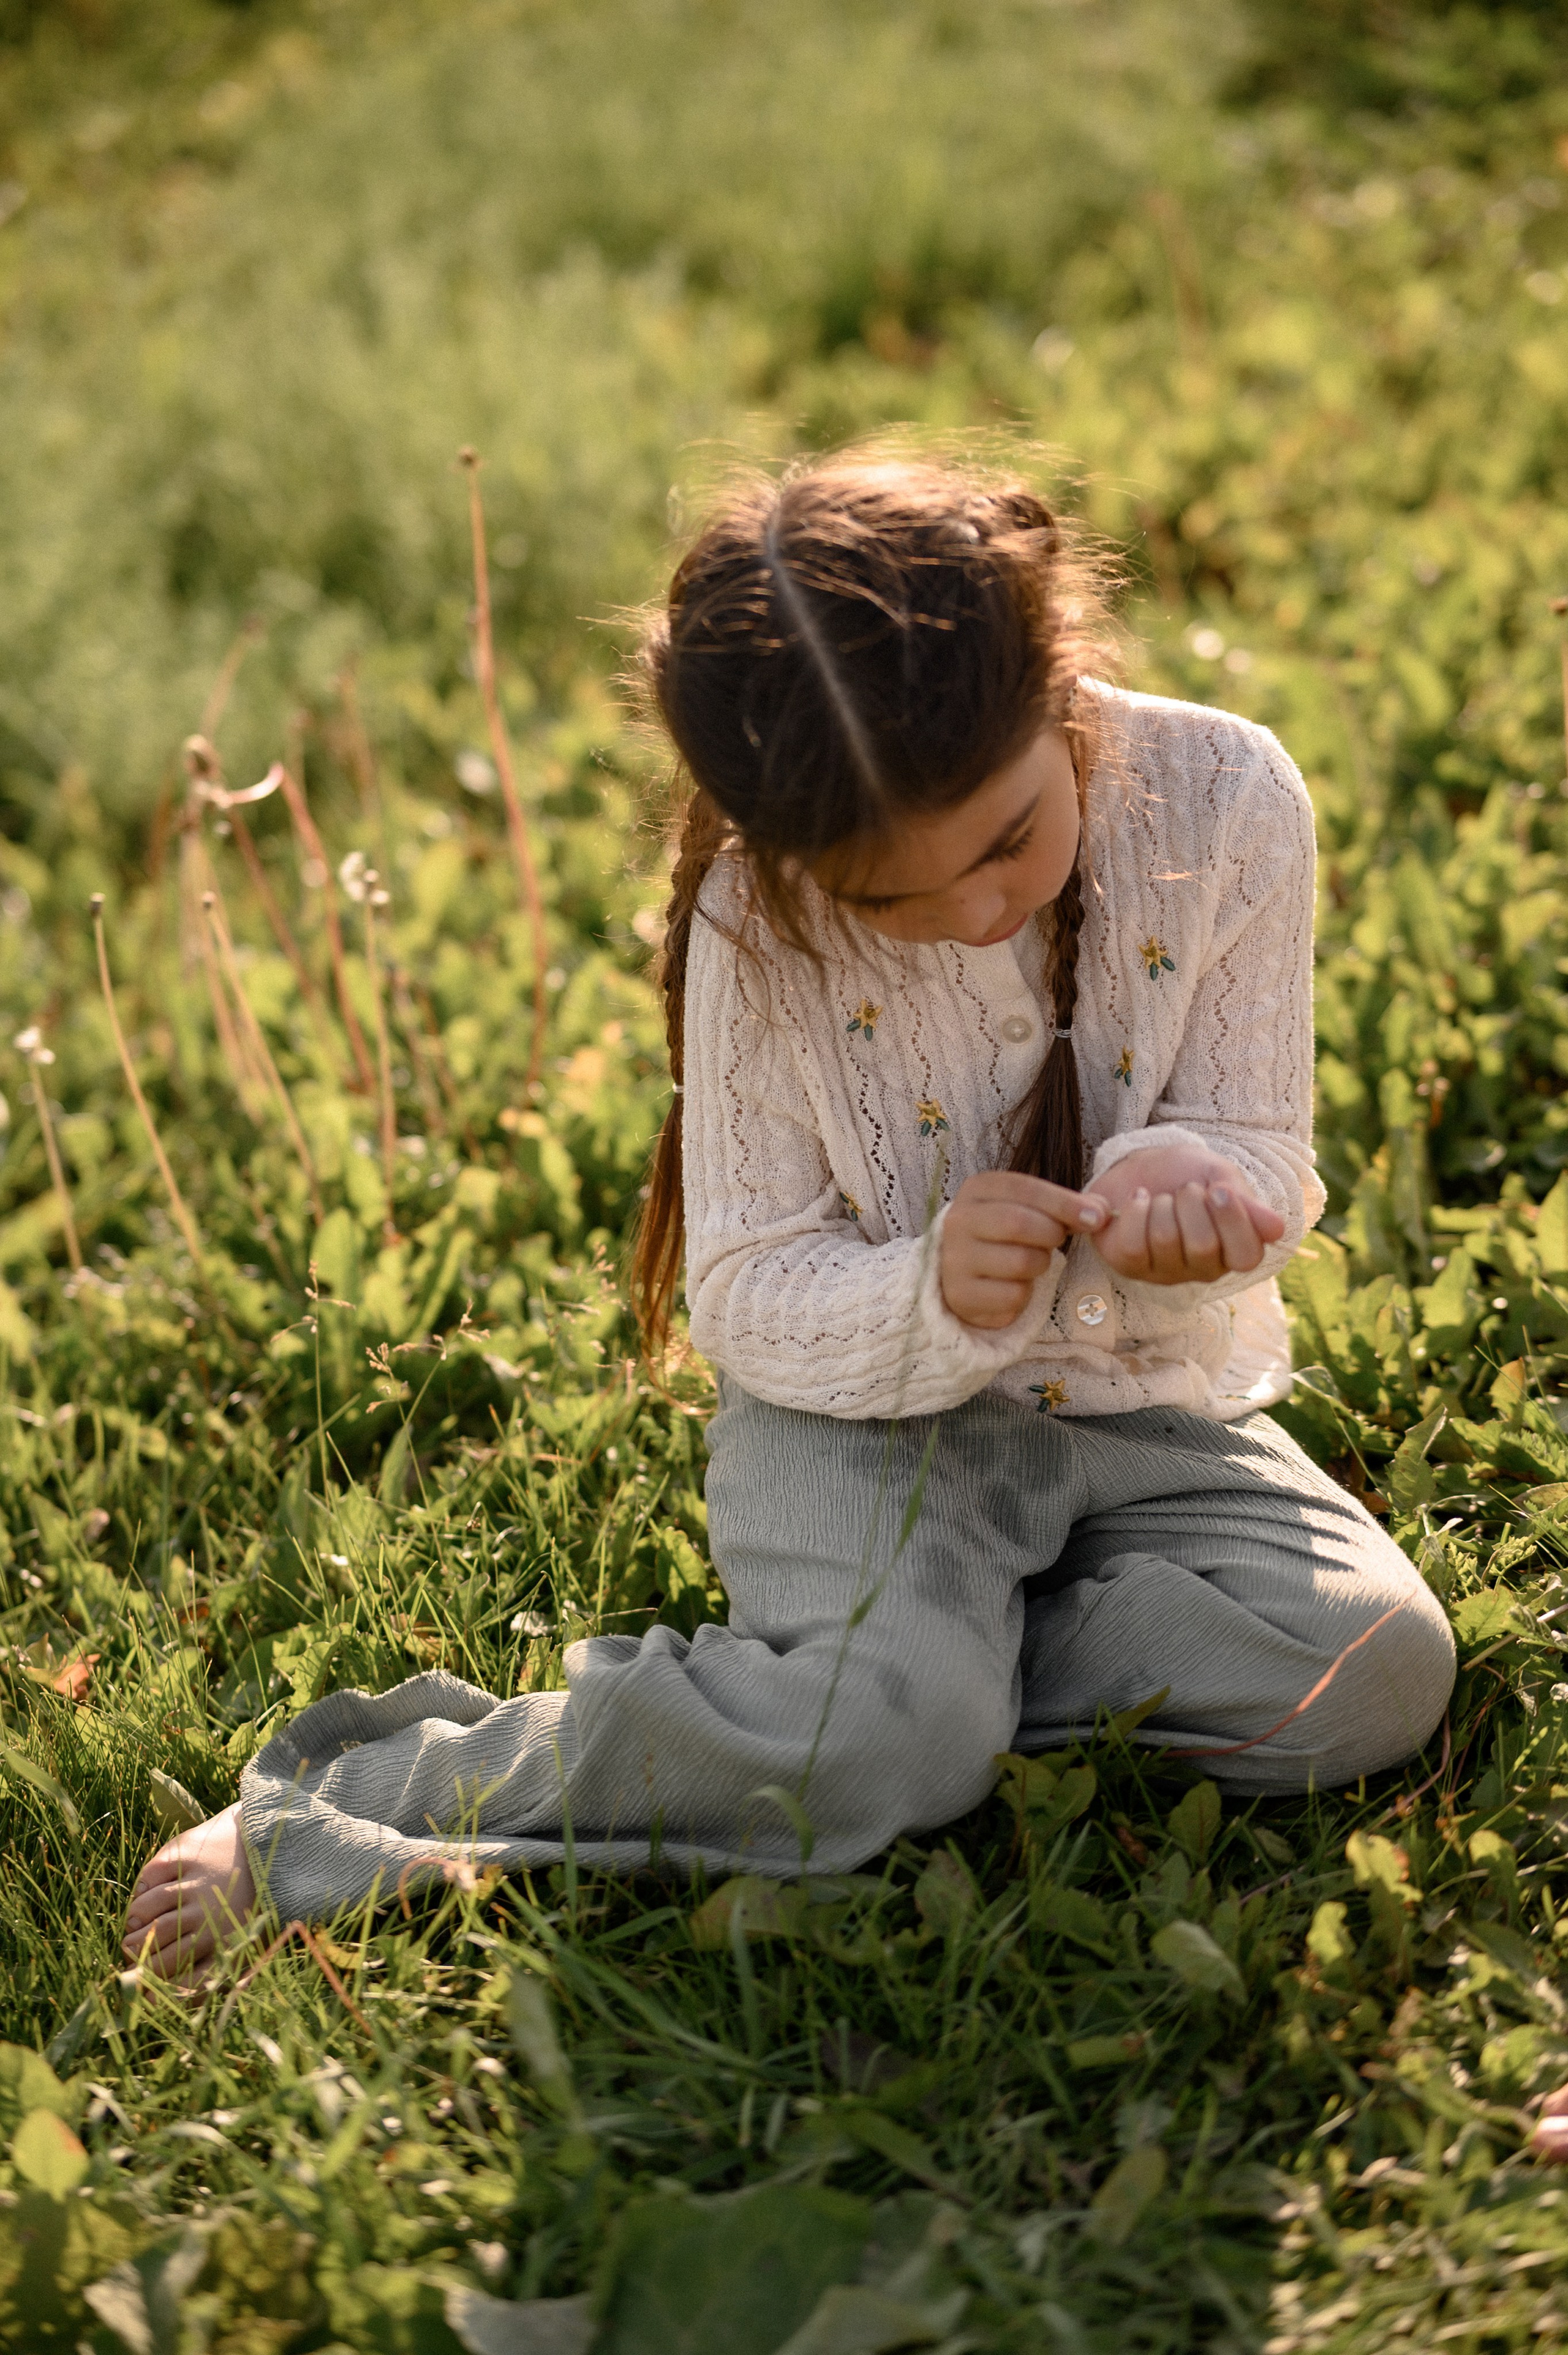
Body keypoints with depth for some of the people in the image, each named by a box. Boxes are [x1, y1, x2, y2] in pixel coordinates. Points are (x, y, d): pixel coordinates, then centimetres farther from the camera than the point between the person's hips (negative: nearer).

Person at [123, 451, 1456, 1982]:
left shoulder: (1226, 800, -15)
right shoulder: (759, 926, -19)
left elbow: (1257, 1150, -4)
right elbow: (749, 1294, -12)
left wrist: (1180, 1186, -29)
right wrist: (927, 1302, -34)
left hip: (1145, 1398, 4)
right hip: (865, 1411, -3)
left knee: (1382, 1666, -21)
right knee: (891, 1740, -31)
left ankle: (931, 1651, -9)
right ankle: (327, 1816, -17)